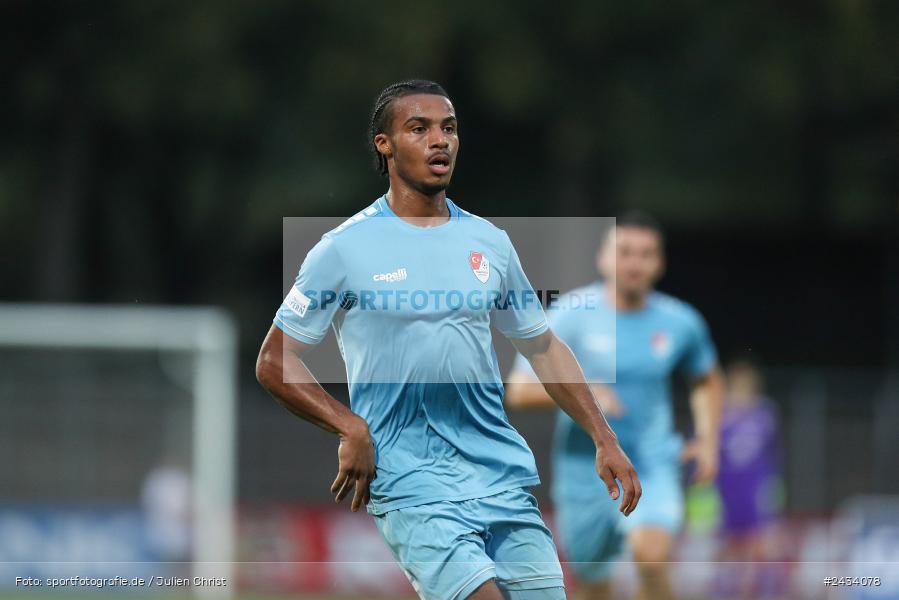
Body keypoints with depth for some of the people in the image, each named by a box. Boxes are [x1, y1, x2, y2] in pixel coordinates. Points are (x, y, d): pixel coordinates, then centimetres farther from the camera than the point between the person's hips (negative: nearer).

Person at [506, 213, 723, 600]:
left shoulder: (681, 323, 0)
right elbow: (519, 391, -11)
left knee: (650, 555, -29)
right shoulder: (573, 314, -8)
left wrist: (707, 441, 7)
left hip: (653, 467, 0)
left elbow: (706, 382, 21)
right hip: (587, 470, 0)